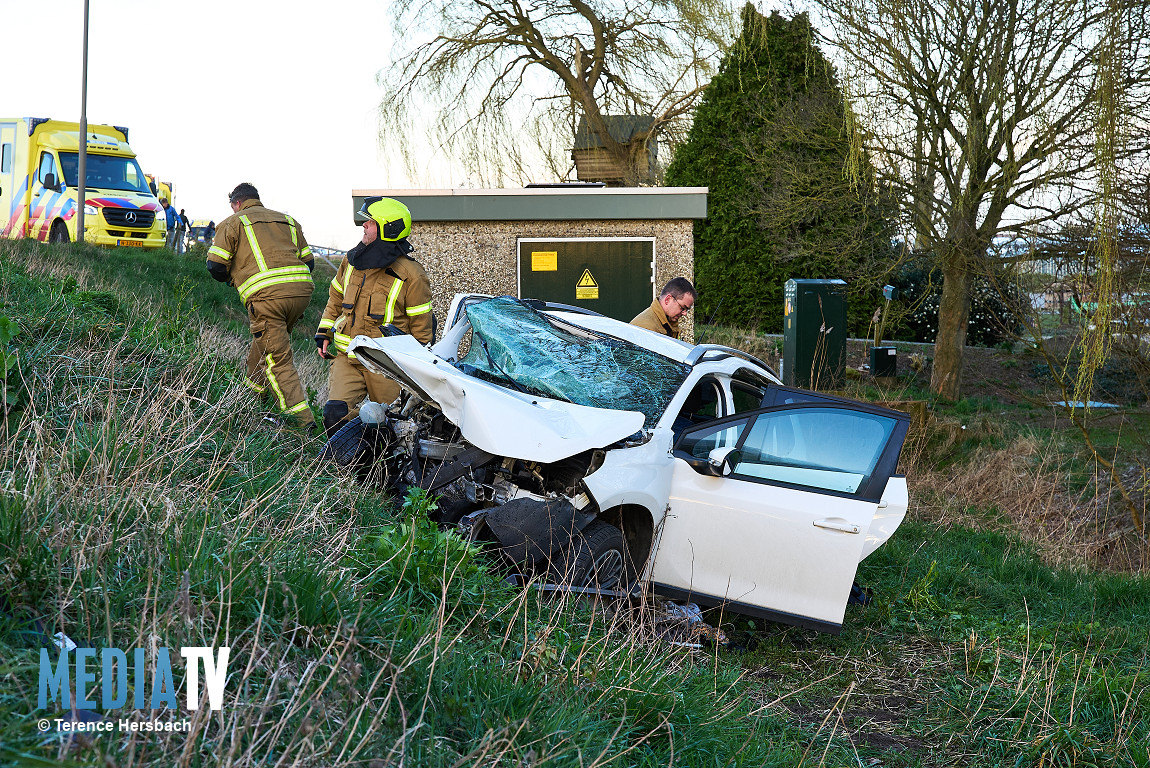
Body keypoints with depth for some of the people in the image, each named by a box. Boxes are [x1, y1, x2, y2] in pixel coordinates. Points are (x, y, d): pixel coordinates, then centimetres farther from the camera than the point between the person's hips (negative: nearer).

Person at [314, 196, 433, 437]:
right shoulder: (352, 261, 6)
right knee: (335, 413, -13)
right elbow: (336, 298, 23)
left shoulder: (411, 276, -11)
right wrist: (324, 333, 18)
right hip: (346, 356, 4)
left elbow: (421, 327, -4)